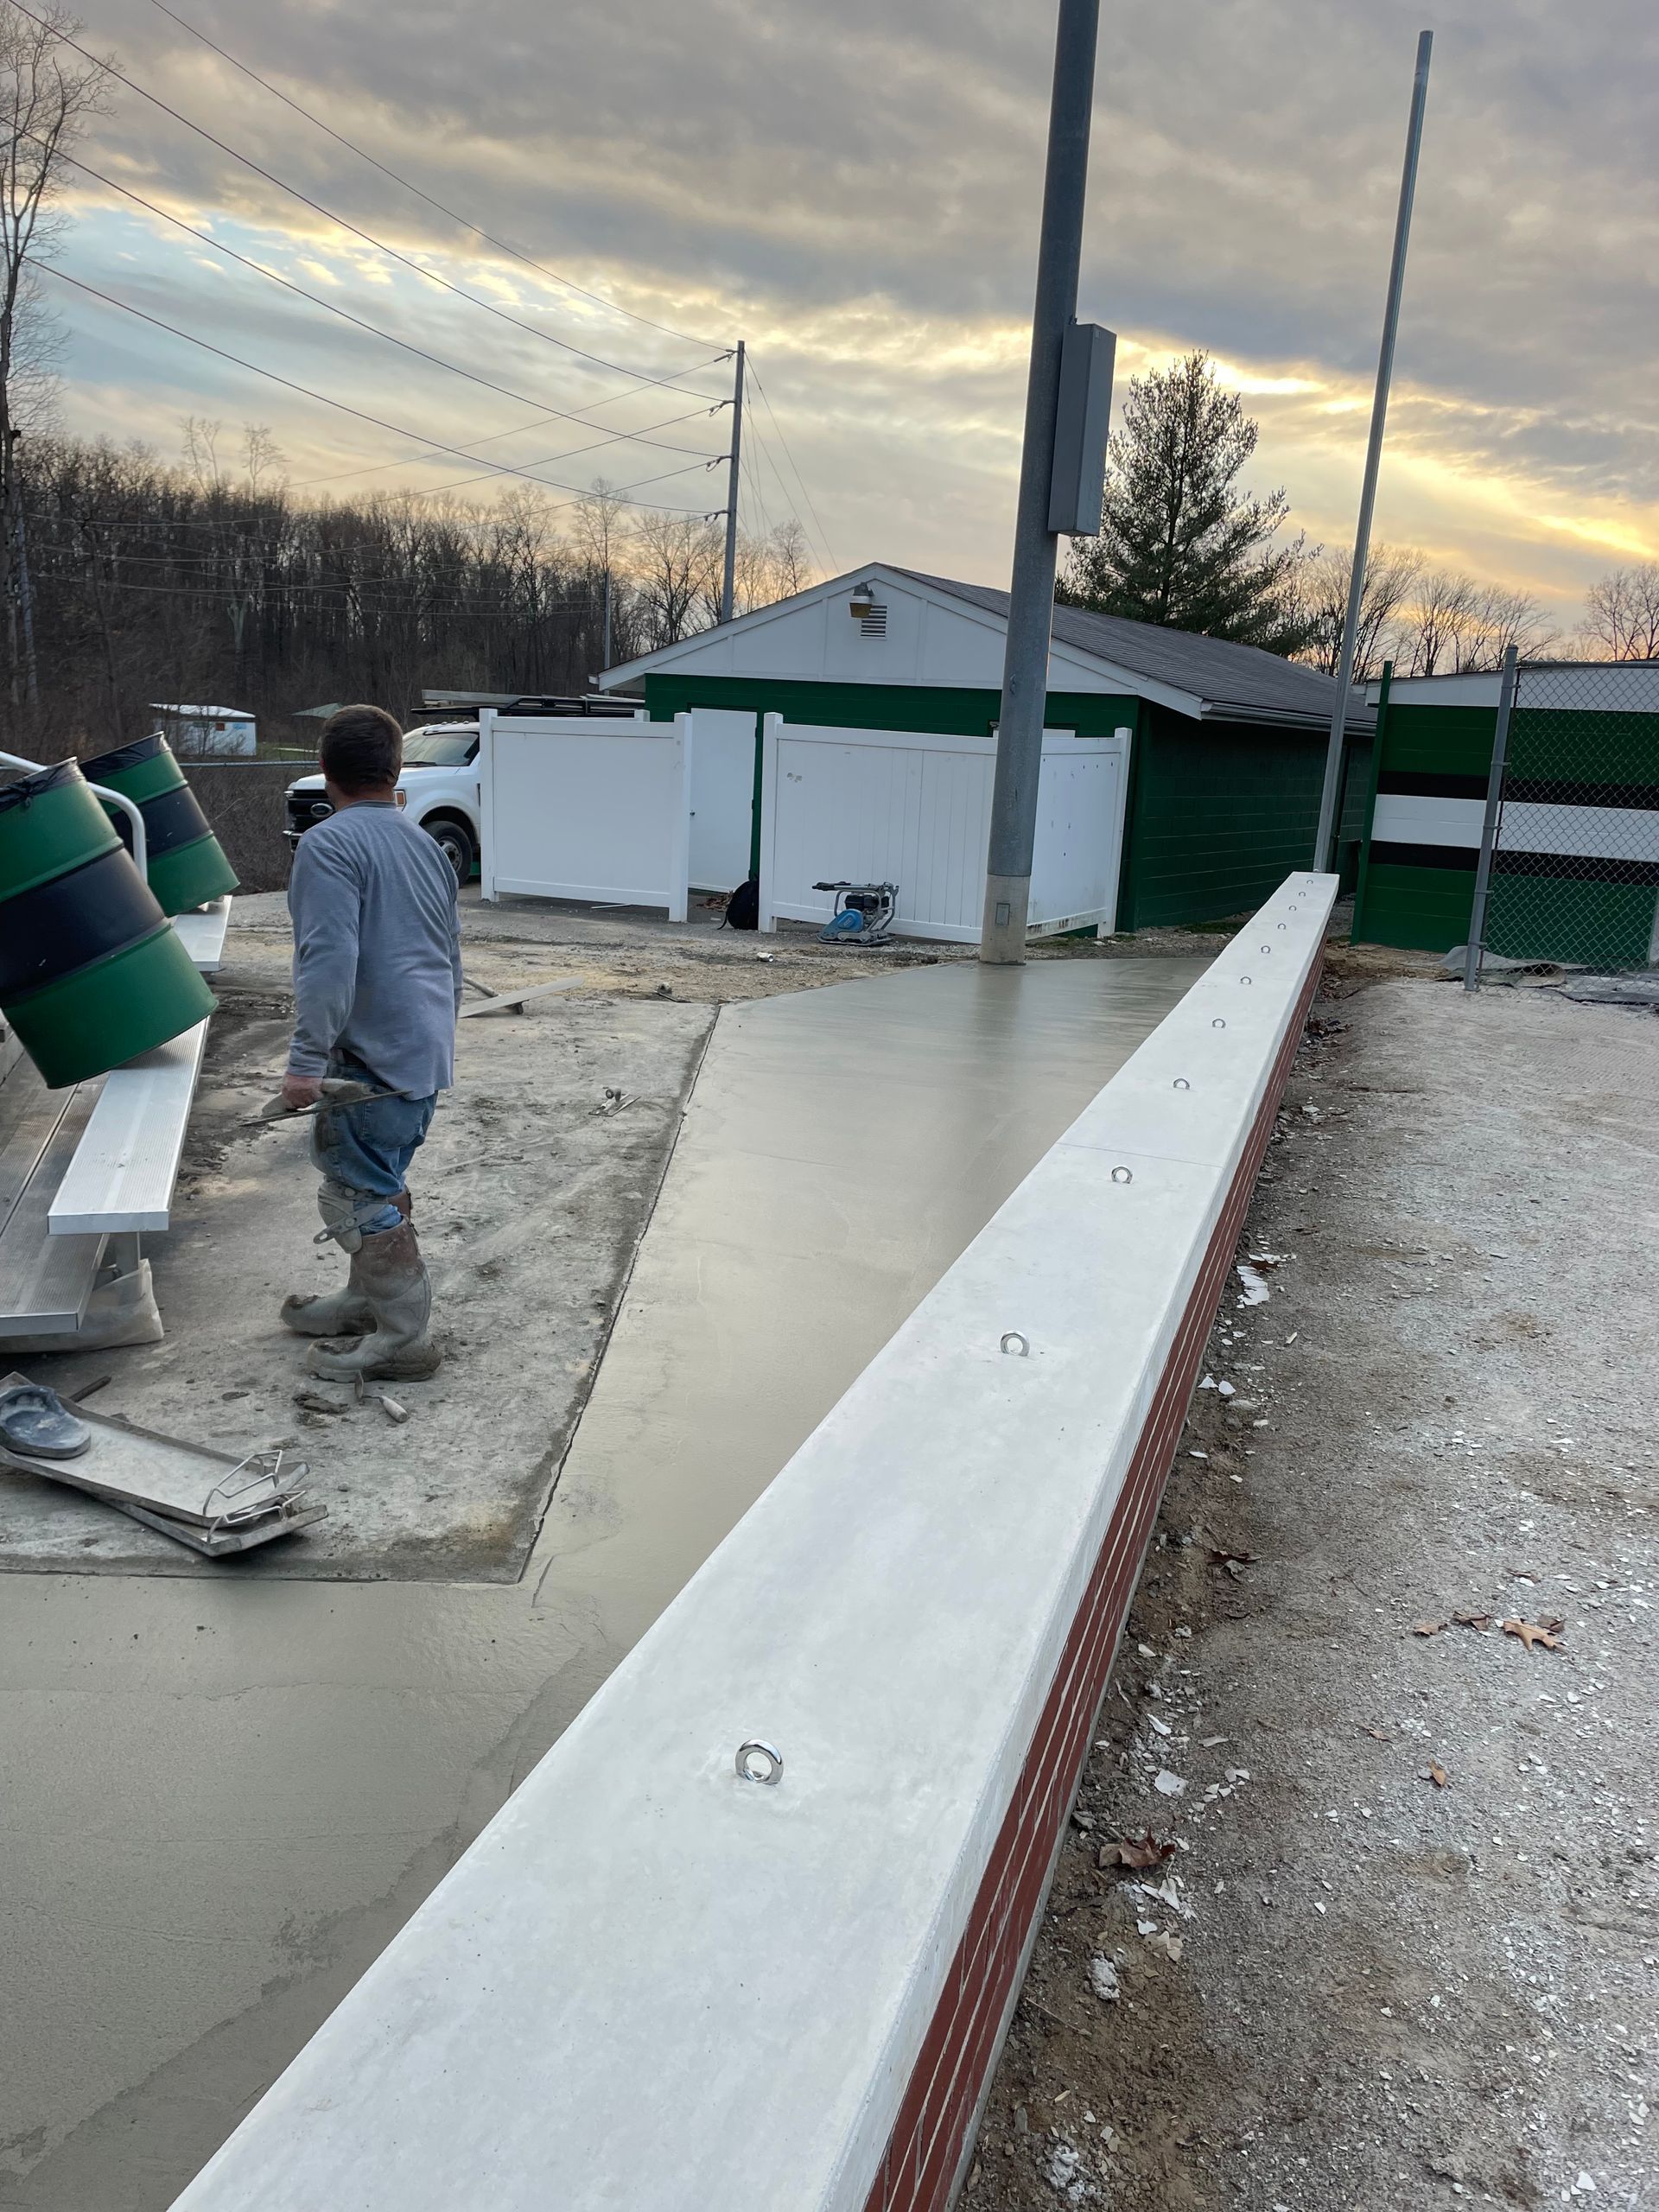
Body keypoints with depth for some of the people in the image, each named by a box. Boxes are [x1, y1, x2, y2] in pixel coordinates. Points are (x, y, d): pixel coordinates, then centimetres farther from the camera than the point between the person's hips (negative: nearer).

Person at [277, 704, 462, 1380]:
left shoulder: (328, 845, -13)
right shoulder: (423, 843, 14)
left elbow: (329, 961, -24)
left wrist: (307, 1059, -22)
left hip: (374, 1056, -9)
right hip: (427, 1050, 9)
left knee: (357, 1195, -1)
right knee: (381, 1182, 21)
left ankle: (405, 1336, 3)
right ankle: (369, 1299, 33)